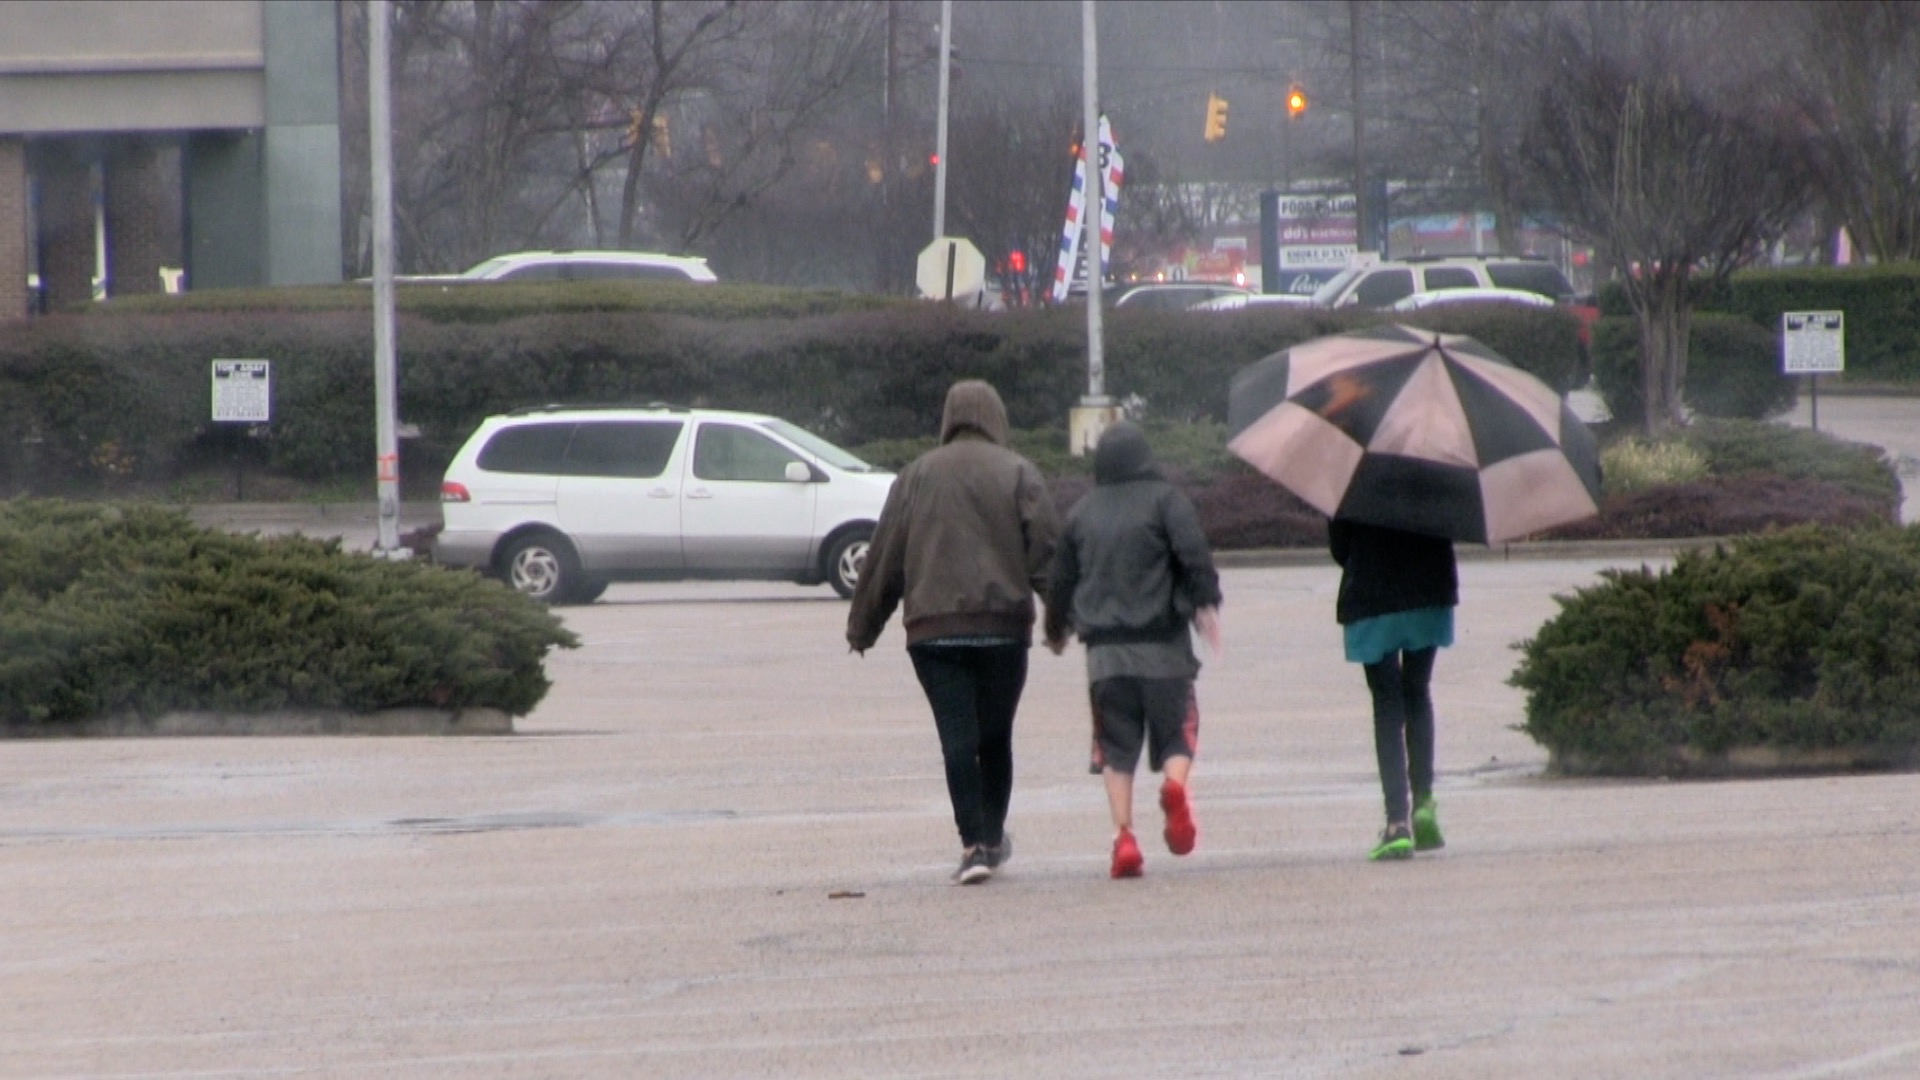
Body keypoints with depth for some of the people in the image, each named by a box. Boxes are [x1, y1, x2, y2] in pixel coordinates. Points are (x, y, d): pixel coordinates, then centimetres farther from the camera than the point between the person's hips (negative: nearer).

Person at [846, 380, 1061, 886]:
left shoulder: (917, 476, 8)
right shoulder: (1017, 473, 3)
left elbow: (885, 555, 8)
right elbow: (1047, 546, -6)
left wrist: (863, 626, 15)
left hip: (933, 629, 0)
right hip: (1003, 625, 0)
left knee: (958, 737, -3)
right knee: (995, 736, 14)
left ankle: (974, 844, -13)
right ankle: (993, 837, 23)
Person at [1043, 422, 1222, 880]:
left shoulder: (1081, 513, 14)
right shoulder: (1165, 499, 4)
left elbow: (1062, 579, 21)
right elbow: (1193, 553, -12)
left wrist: (1056, 629, 36)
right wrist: (1206, 603, -7)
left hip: (1105, 648, 2)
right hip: (1163, 644, -2)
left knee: (1117, 748, 5)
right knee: (1176, 732, 6)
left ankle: (1124, 835, -9)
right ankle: (1175, 785, -26)